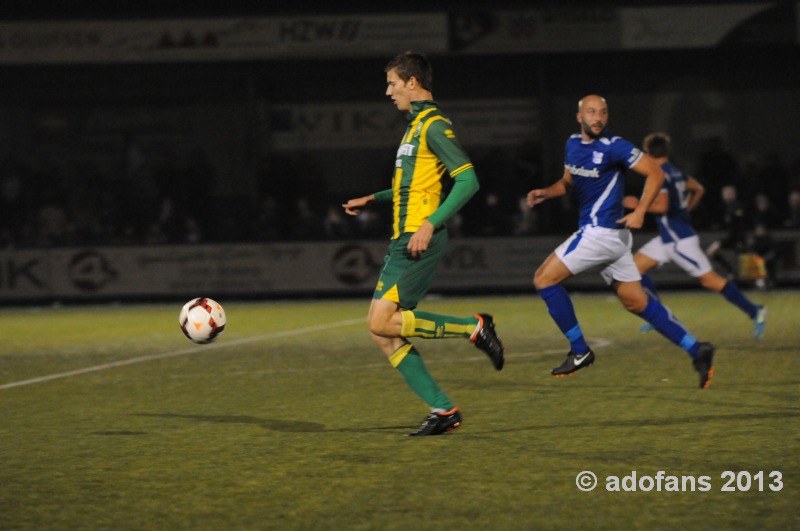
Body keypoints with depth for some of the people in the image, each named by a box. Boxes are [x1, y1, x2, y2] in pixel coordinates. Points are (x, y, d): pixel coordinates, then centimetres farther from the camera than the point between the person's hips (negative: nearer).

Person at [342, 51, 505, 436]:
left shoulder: (434, 125, -10)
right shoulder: (416, 123, 20)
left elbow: (467, 180, -19)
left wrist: (430, 224, -24)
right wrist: (372, 200, 29)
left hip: (418, 242, -10)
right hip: (402, 241, 10)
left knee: (381, 323, -15)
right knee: (383, 334, 3)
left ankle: (473, 328, -6)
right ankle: (442, 410, 3)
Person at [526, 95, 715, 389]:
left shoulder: (614, 147, -13)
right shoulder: (573, 144, 11)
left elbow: (655, 173, -11)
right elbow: (569, 182, 26)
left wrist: (639, 212, -21)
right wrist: (546, 192, 6)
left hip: (602, 231, -9)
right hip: (600, 232, 9)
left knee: (544, 280, -6)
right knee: (637, 302, 11)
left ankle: (579, 351, 0)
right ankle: (696, 350, 13)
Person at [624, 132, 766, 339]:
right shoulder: (675, 172, 11)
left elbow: (662, 206, -27)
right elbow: (698, 188, 24)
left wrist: (638, 205, -14)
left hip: (679, 240, -10)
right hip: (668, 238, 10)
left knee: (710, 280, -5)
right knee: (635, 266, 8)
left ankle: (754, 311, -1)